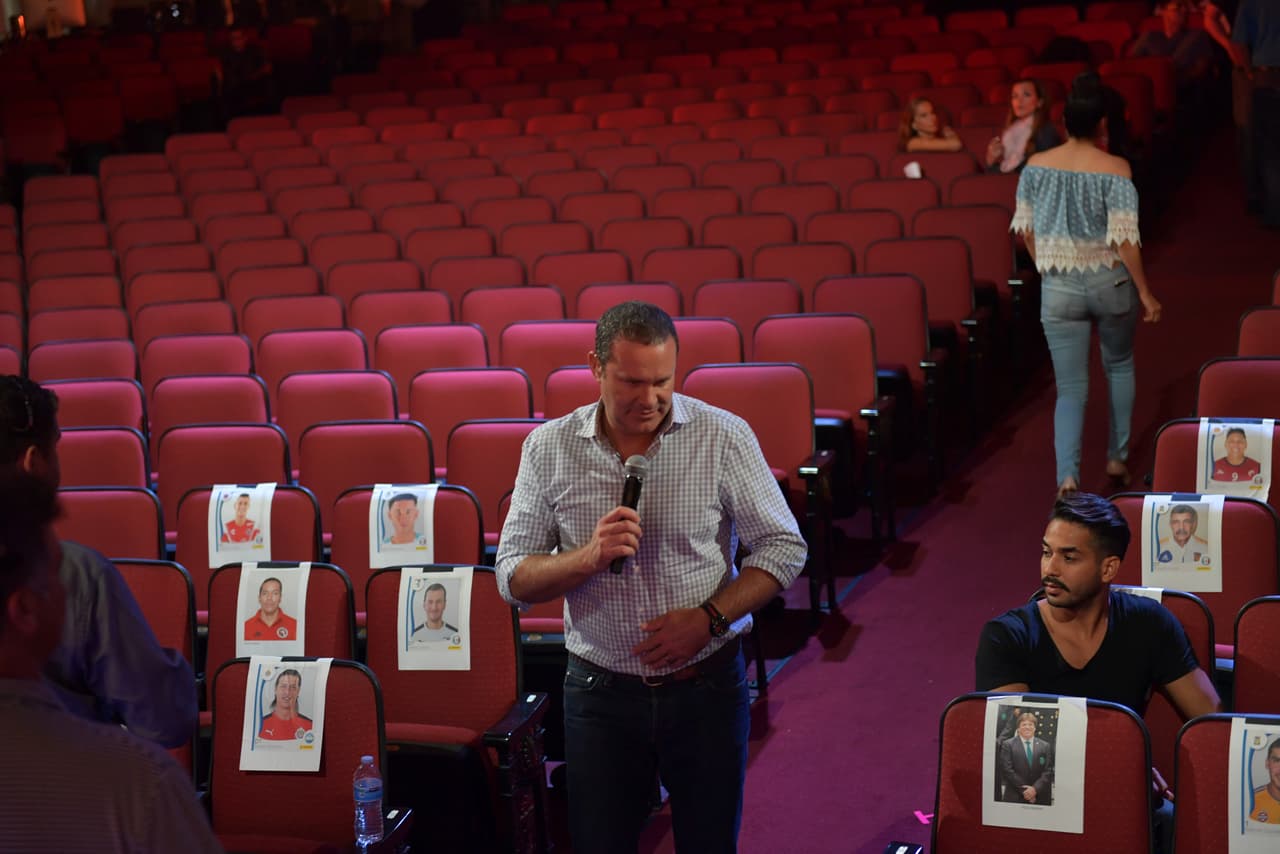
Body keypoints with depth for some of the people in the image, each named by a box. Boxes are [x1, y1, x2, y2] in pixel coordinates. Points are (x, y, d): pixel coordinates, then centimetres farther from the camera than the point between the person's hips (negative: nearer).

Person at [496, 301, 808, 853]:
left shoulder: (723, 436, -7)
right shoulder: (549, 447, -3)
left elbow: (784, 548, -2)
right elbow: (513, 578, -2)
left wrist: (709, 618, -15)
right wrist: (589, 556, -20)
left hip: (706, 688, 0)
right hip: (599, 690, 1)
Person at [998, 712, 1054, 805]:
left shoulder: (1046, 746, 9)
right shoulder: (1008, 745, 2)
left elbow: (1048, 772, 2)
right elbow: (1007, 771, -5)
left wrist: (1035, 789, -12)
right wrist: (1023, 790, -12)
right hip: (1015, 798, -2)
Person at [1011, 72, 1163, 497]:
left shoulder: (1036, 166, -2)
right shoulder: (1115, 169, -13)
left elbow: (1025, 228, 5)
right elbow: (1124, 238, -16)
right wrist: (1145, 292, -7)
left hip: (1058, 287, 2)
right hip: (1110, 282, -1)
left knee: (1071, 386, 5)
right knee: (1120, 366, 25)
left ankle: (1067, 476, -13)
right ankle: (1117, 459, 29)